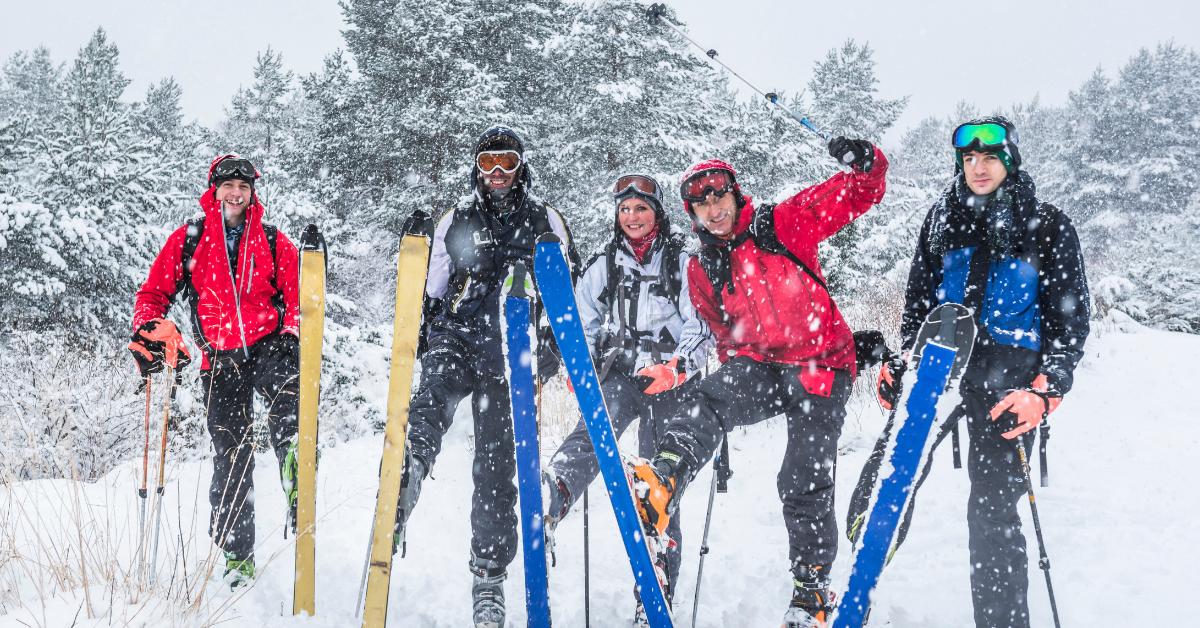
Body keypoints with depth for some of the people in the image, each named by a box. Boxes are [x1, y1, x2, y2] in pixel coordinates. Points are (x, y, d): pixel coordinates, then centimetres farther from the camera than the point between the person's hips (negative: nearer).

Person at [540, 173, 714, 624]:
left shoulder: (683, 262, 5)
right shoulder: (604, 266, 14)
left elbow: (702, 327, 0)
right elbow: (585, 325, 20)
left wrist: (678, 367, -16)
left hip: (668, 381, -3)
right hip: (619, 373, 3)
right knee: (600, 421, -32)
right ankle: (556, 492, -56)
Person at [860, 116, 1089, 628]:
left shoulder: (1049, 228, 2)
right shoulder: (944, 219, 12)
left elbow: (1070, 318, 1)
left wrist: (1045, 391, -10)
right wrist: (900, 363, 12)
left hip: (1006, 380, -3)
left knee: (992, 512, -7)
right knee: (883, 480, -5)